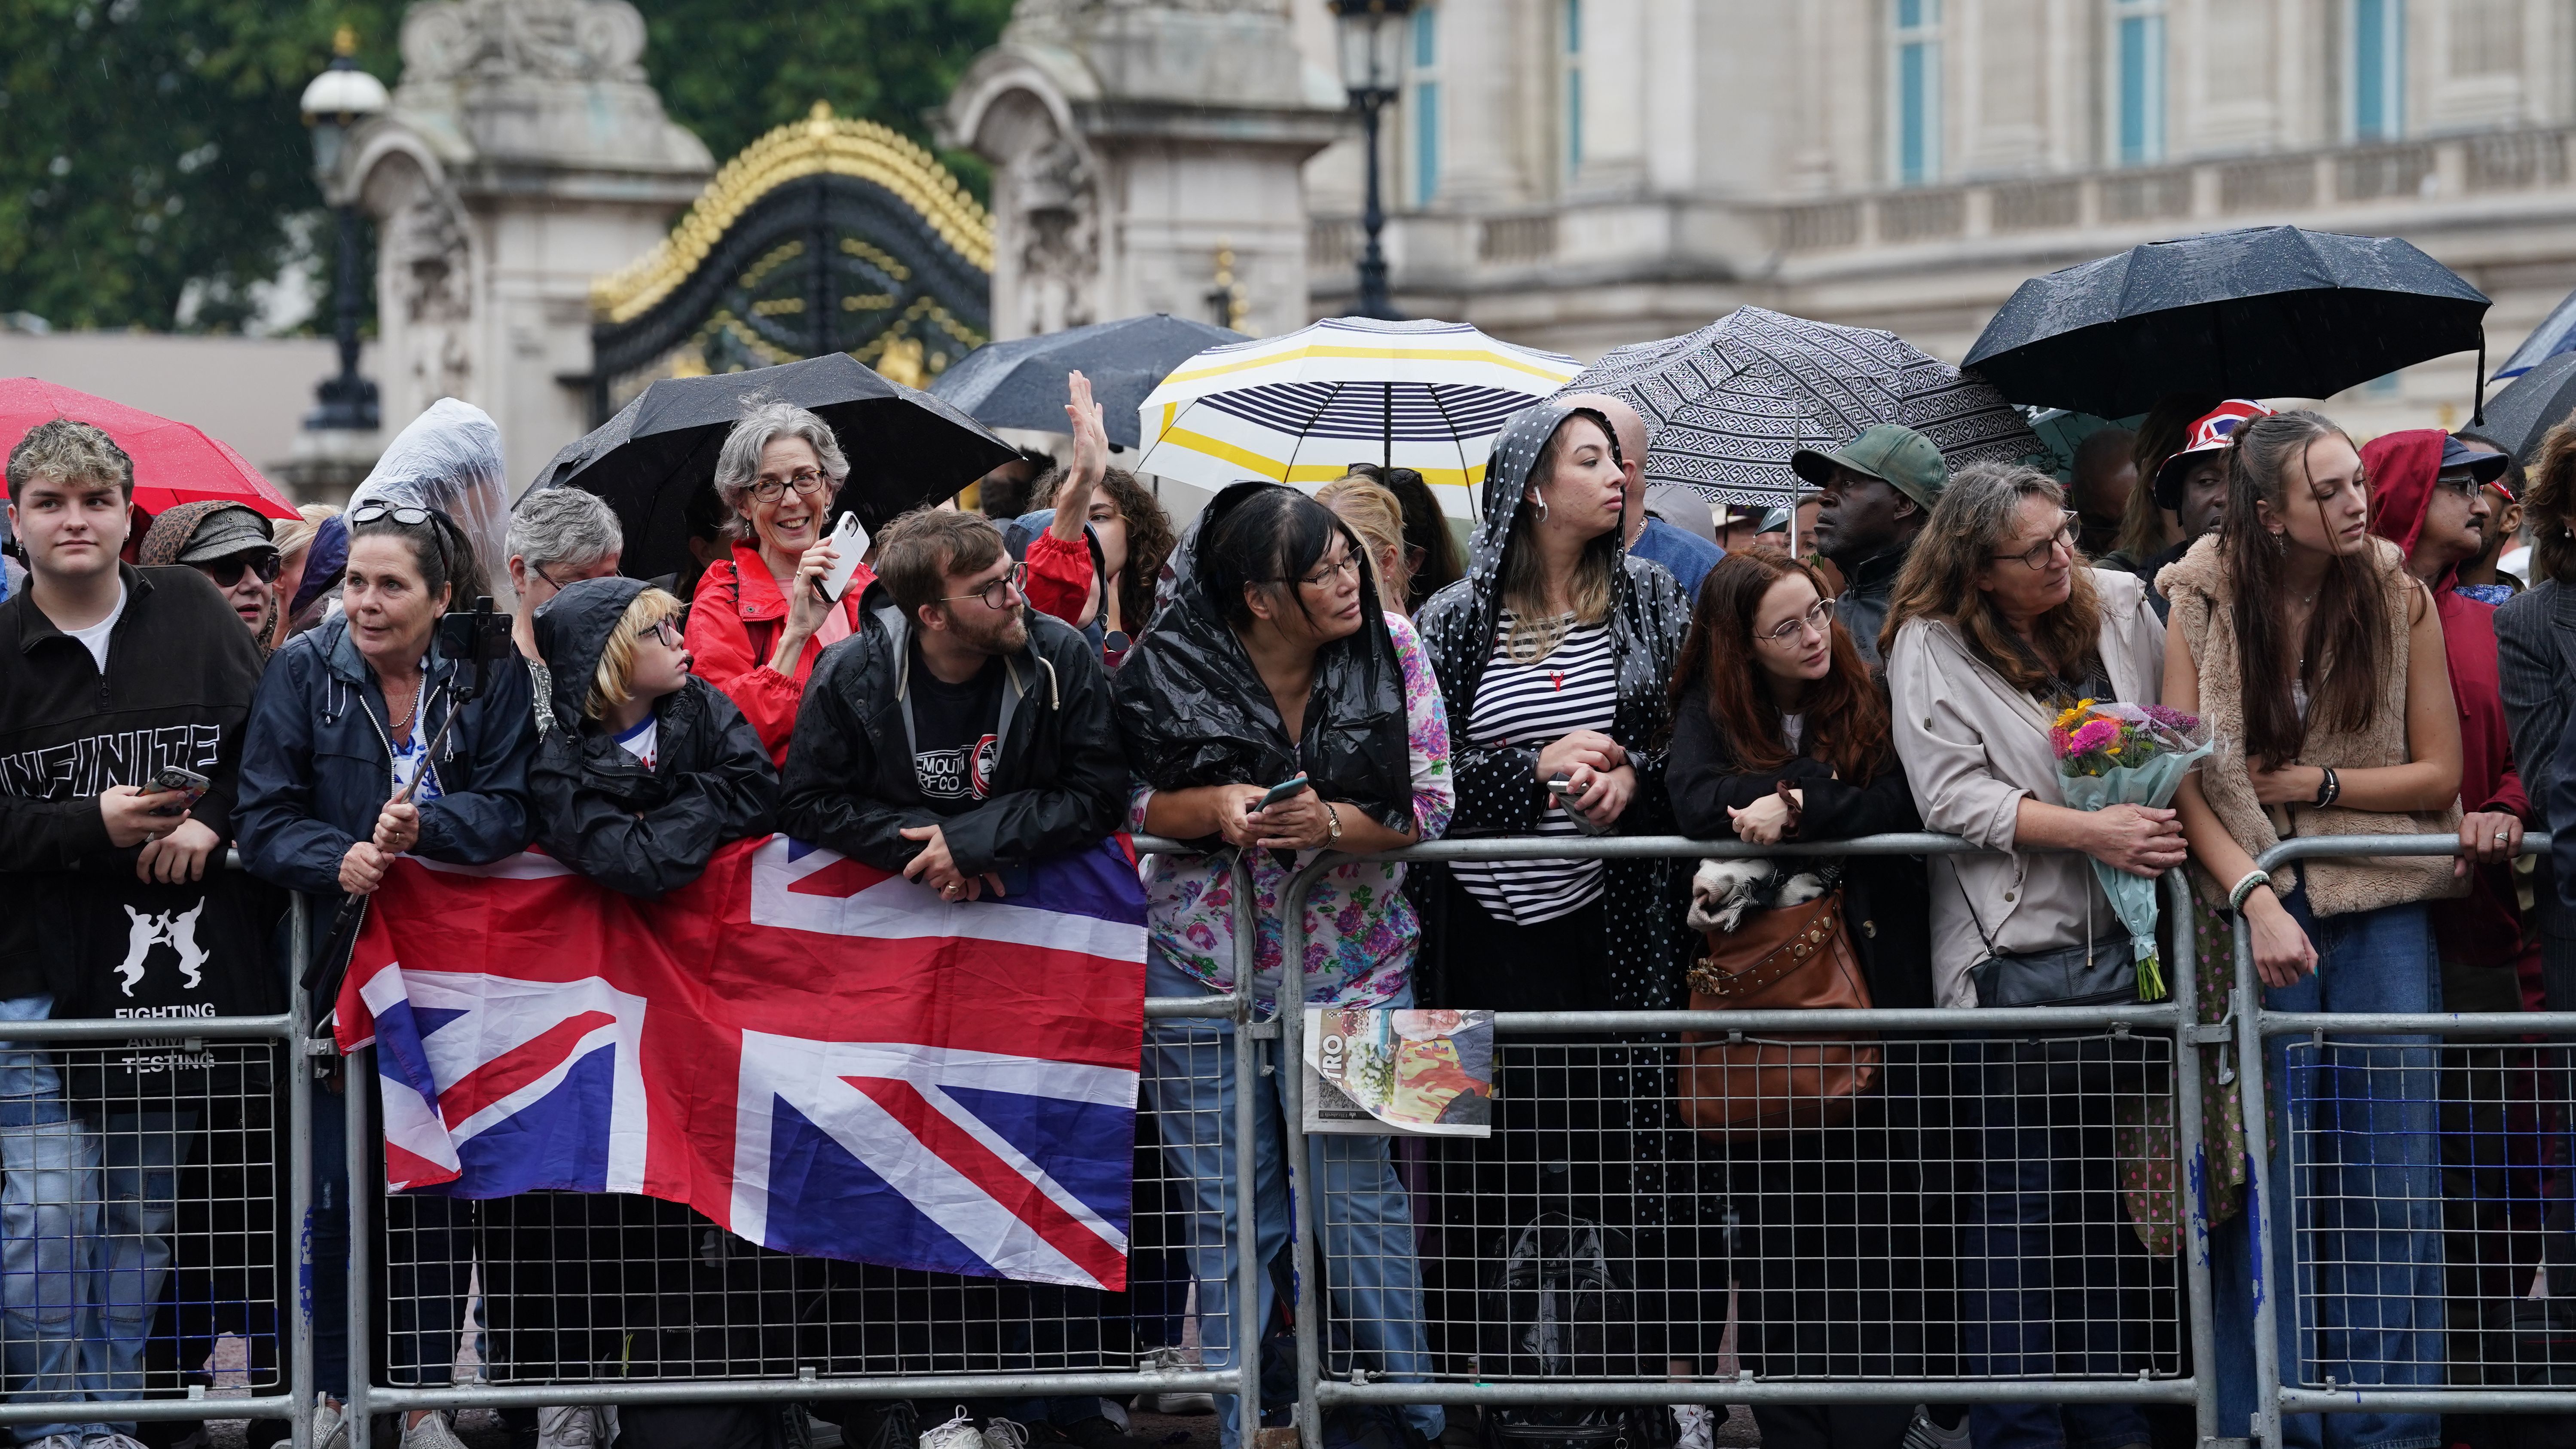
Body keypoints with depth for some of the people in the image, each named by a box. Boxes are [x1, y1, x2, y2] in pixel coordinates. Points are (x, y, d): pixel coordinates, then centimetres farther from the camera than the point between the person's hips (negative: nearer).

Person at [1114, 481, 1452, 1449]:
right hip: (1204, 961, 0)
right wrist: (1208, 808, -20)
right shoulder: (1171, 670, -9)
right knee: (1228, 1209, 5)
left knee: (1358, 1192, -2)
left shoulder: (1390, 650, -6)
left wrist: (1336, 825, -22)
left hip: (1350, 962, 0)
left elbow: (1432, 805, -4)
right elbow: (1118, 801, -1)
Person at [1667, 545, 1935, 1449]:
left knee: (1880, 1216, -4)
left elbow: (1900, 807, -9)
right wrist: (1829, 790, -14)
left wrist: (1793, 806, -17)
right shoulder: (1709, 709, 6)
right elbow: (1698, 806, -12)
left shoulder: (1866, 700, 7)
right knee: (1779, 1222, 0)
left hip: (1873, 986, 0)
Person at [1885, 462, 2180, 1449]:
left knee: (2110, 1193, 11)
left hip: (2121, 942, 5)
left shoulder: (2120, 606, 10)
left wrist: (2165, 819, 3)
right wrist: (2092, 830, -21)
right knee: (2016, 1197, -5)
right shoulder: (1930, 646, -5)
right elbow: (1955, 795, -13)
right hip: (2012, 951, -5)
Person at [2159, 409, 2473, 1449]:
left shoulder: (2399, 599, 2)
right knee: (2265, 1175, -1)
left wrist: (2312, 785, -7)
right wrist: (2256, 898, -17)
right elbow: (2184, 781, -4)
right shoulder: (2204, 604, -1)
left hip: (2382, 910, 1)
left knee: (2391, 1176, -1)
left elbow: (2438, 773, 3)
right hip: (2255, 907, -1)